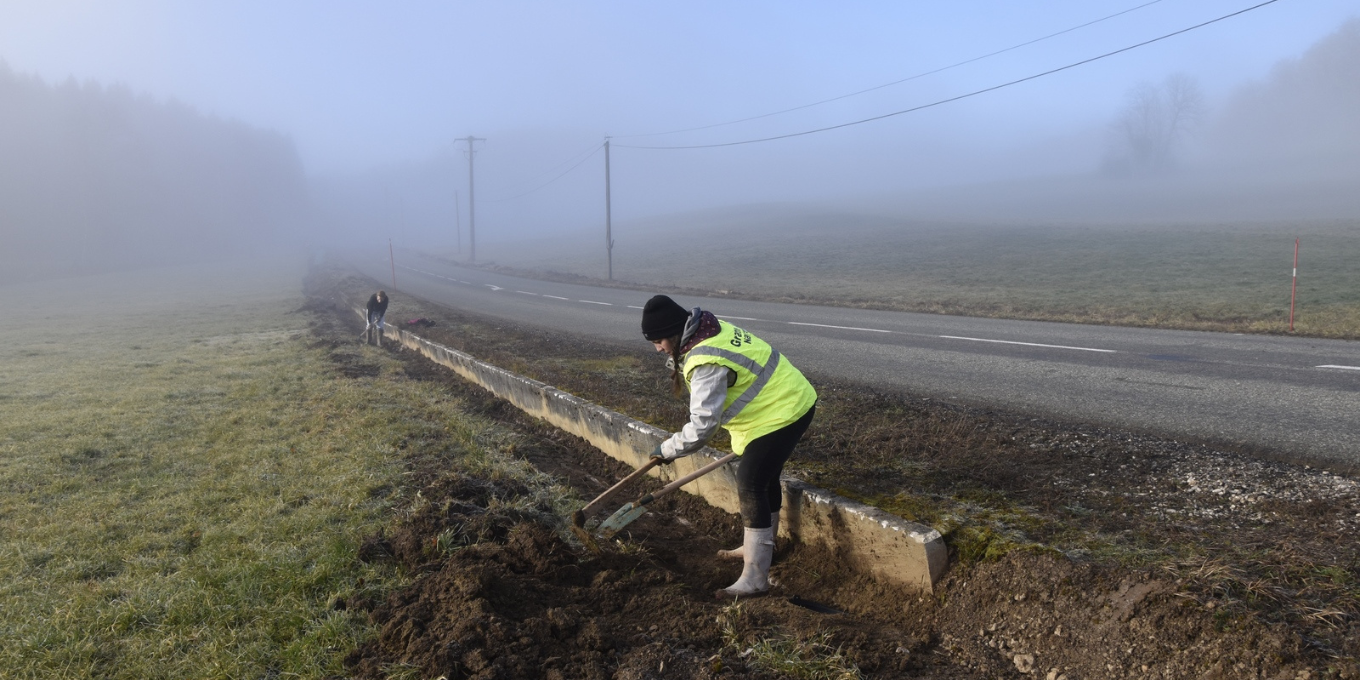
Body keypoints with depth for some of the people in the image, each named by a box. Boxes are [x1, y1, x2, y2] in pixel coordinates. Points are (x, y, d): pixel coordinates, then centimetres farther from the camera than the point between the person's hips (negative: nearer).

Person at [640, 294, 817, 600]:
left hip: (781, 413, -11)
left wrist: (666, 449, -16)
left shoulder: (706, 363, -28)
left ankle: (755, 579, -5)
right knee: (764, 478, 23)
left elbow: (702, 426, -28)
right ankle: (760, 546, 42)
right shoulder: (710, 331, 2)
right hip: (791, 400, 11)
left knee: (750, 487, -10)